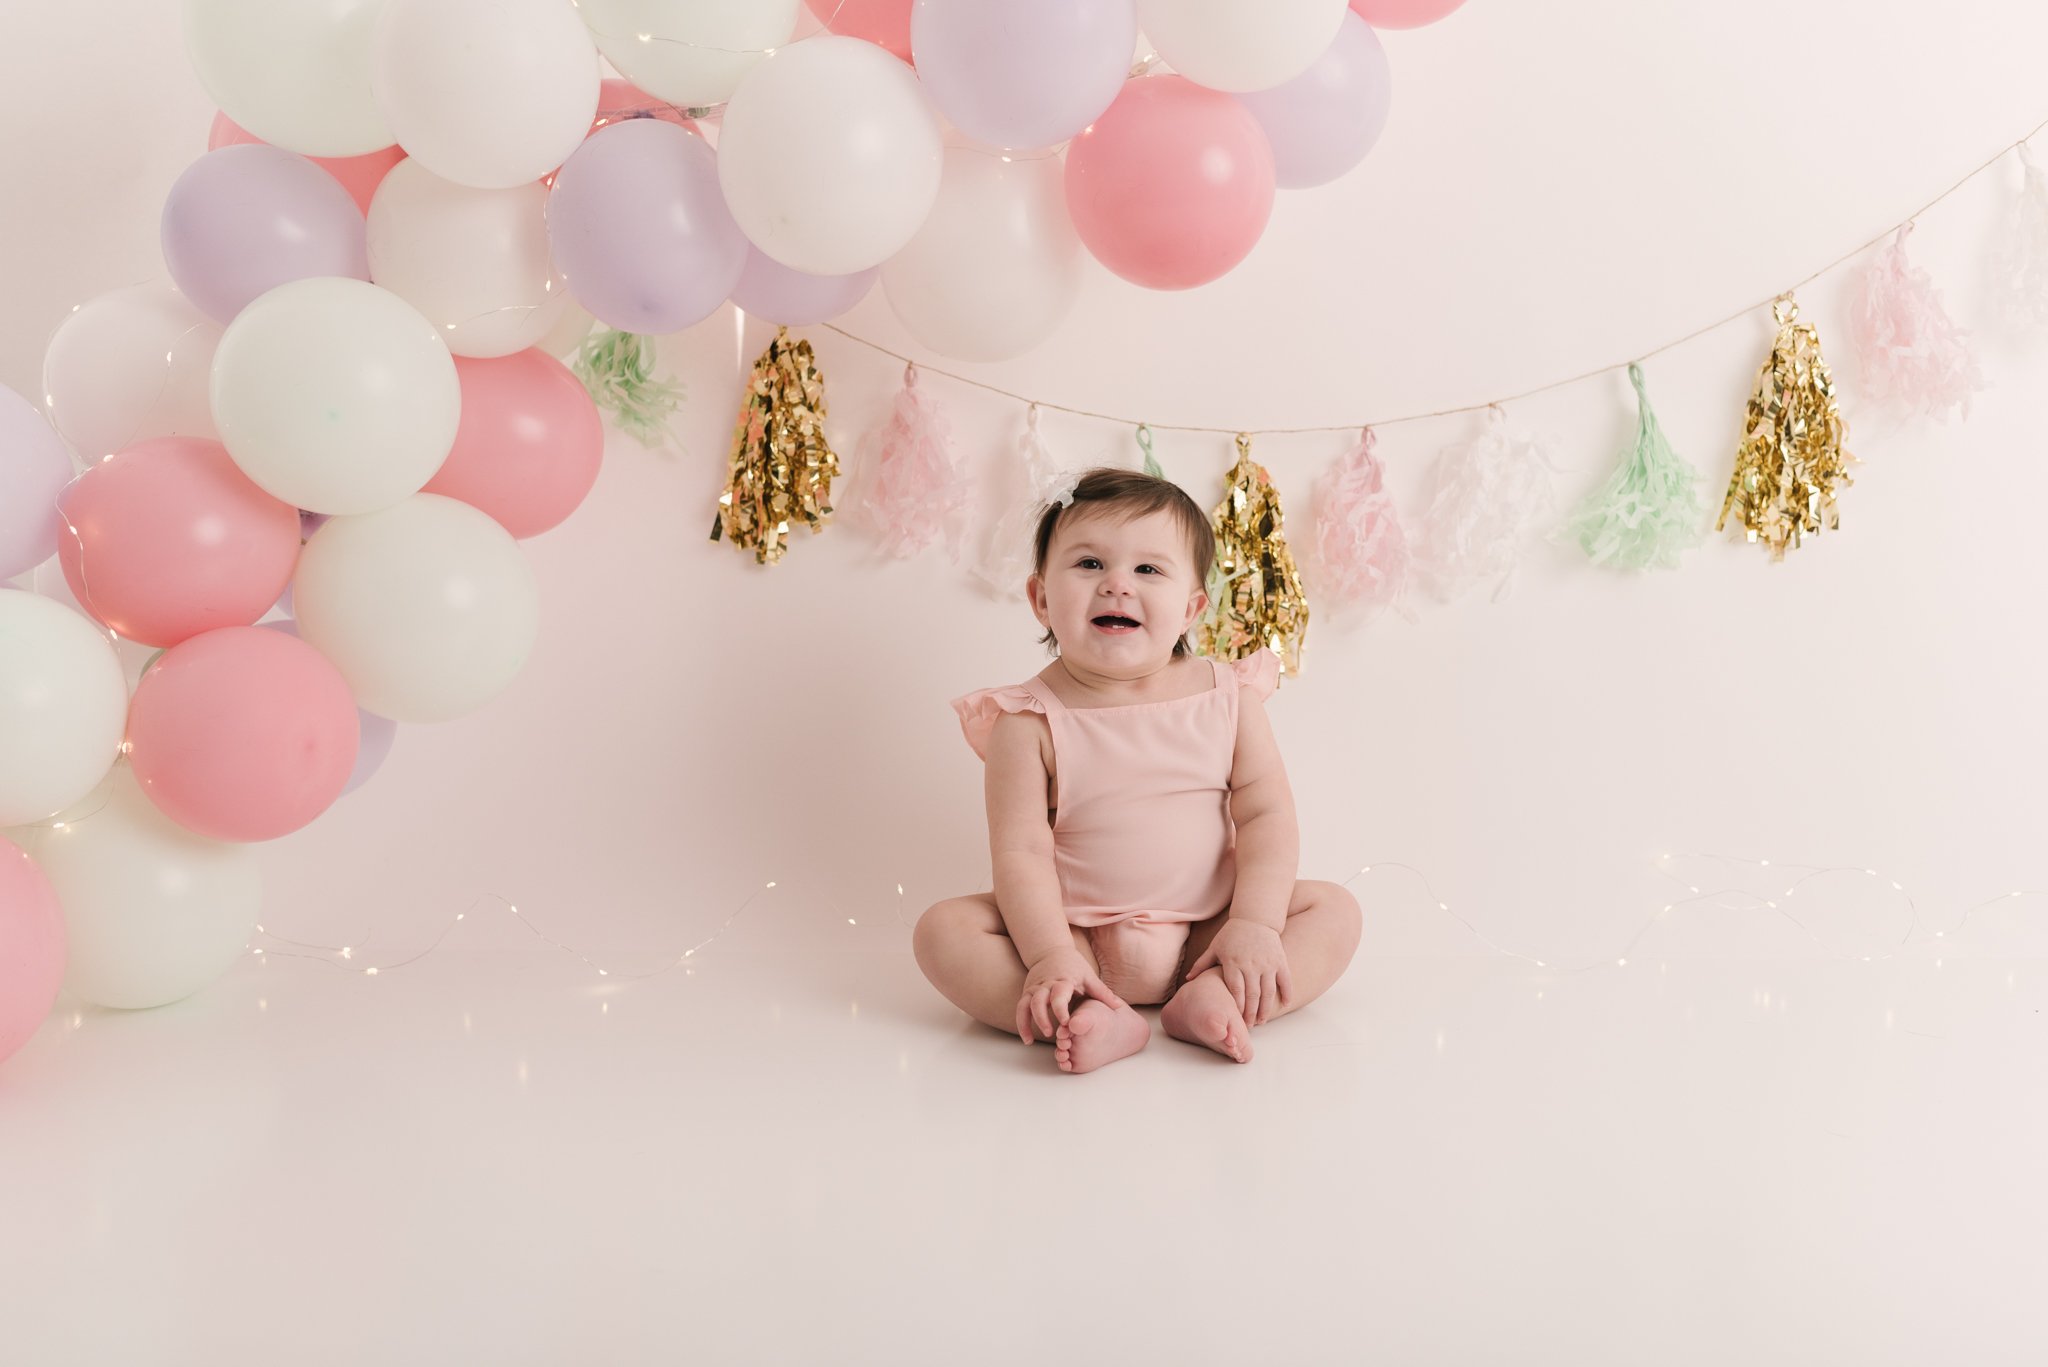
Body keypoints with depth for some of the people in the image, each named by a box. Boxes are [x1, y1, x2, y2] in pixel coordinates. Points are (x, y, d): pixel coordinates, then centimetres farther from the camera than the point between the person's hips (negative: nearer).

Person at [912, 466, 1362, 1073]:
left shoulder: (1228, 697, -3)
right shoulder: (1029, 721, -10)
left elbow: (1266, 816, -6)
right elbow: (1021, 850, -14)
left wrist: (1254, 925, -18)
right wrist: (1050, 954, -27)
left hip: (1205, 936, 2)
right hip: (1078, 937, -2)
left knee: (1334, 908, -12)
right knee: (942, 929, -21)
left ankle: (1212, 1002, -30)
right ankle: (1096, 1021, -36)